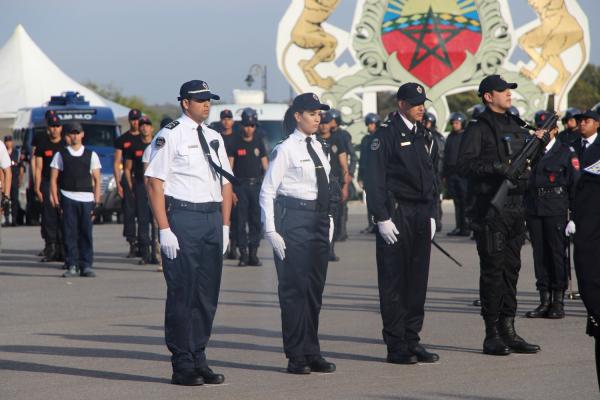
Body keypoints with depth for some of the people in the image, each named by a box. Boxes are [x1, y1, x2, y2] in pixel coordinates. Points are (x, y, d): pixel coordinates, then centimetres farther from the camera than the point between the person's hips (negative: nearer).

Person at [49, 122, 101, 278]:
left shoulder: (91, 155, 11)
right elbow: (53, 179, 6)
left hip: (87, 199, 1)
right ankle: (72, 266, 1)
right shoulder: (60, 155, 8)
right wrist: (56, 200, -2)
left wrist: (96, 201, 2)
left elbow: (97, 180, 10)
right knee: (70, 233, -3)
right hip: (68, 198, -1)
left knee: (86, 233, -1)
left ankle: (86, 265, 4)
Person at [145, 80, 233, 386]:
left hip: (212, 218, 7)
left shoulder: (214, 138, 16)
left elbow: (225, 183, 20)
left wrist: (225, 226, 12)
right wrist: (164, 230, -14)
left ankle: (198, 359, 18)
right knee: (182, 292, -4)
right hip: (181, 216, -7)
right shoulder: (169, 136, -5)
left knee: (208, 293, 9)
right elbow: (155, 183, -9)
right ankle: (182, 365, 2)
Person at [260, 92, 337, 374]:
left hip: (319, 220, 7)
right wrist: (271, 230, -15)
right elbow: (267, 191, -10)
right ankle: (296, 356, 4)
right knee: (294, 287, -3)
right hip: (294, 218, -7)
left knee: (315, 287, 11)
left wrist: (328, 221, 15)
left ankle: (312, 352, 20)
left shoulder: (317, 147, 13)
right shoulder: (286, 149, -9)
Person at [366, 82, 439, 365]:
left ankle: (412, 340, 14)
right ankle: (396, 346, 0)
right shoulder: (386, 135, -7)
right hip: (396, 215, -7)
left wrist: (431, 214, 15)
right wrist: (382, 218, -15)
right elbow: (375, 179, -10)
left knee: (417, 281, 8)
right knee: (394, 282, -3)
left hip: (421, 217, 7)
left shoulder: (425, 137, 16)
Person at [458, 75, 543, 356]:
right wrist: (499, 167, -20)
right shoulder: (479, 129, -5)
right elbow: (465, 165, -15)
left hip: (515, 206, 7)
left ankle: (508, 331, 14)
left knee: (511, 269, 9)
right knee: (493, 270, -5)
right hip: (490, 208, -7)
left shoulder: (515, 127, 17)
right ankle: (492, 335, -1)